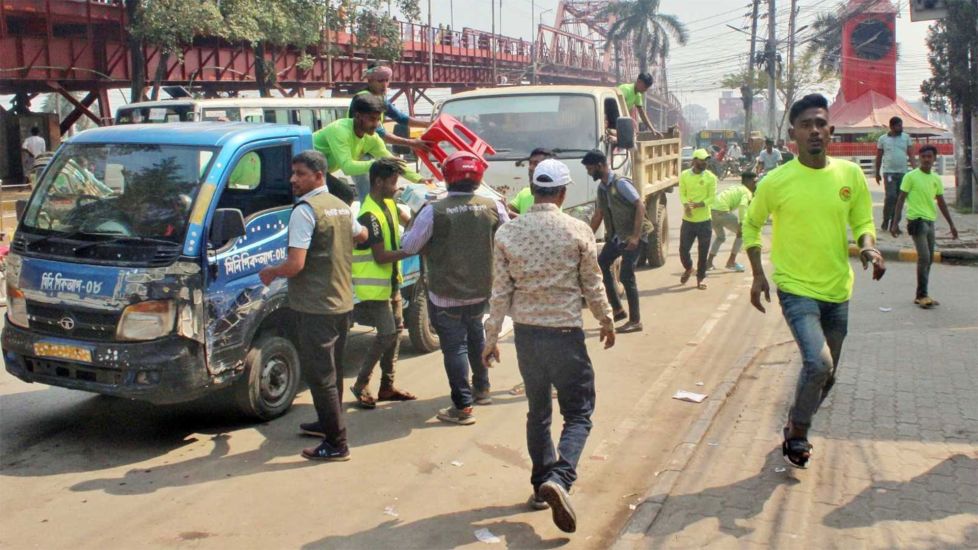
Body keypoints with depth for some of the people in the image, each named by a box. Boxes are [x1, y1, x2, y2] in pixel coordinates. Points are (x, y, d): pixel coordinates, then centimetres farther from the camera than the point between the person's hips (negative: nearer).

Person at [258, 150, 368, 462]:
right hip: (343, 303, 9)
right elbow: (361, 236, 29)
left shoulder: (304, 211, -17)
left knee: (319, 375, -2)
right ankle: (328, 424, 37)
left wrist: (270, 273, -5)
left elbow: (295, 265, -23)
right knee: (331, 371, 22)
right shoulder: (341, 207, 9)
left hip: (315, 308, -9)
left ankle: (336, 445, 0)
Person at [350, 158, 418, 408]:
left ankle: (387, 386, 21)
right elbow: (380, 256, -24)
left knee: (395, 331, 12)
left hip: (391, 281, 10)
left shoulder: (389, 204, 7)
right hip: (374, 285, -10)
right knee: (387, 333, -14)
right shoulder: (370, 215, -22)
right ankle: (361, 384, 0)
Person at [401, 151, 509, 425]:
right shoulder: (493, 207, -8)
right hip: (481, 291, 5)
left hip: (446, 295, -4)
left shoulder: (433, 212, -18)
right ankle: (481, 389, 40)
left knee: (454, 345, 4)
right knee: (476, 336, 25)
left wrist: (410, 225, 11)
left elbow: (409, 246, -8)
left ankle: (463, 407, 4)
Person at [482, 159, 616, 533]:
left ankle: (541, 484, 26)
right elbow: (593, 286, -1)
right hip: (565, 334, -3)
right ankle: (559, 478, -18)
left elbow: (500, 293, -1)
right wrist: (607, 323, 15)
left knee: (538, 411, 19)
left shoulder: (507, 233, -2)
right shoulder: (578, 231, -9)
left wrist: (491, 340, 6)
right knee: (578, 415, 5)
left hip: (526, 333, 4)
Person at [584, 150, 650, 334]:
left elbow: (640, 206, -21)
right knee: (601, 265, 8)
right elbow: (598, 215, 17)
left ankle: (635, 321, 2)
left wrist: (636, 236, -26)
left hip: (632, 236, -9)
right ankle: (618, 309, 18)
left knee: (626, 276, -9)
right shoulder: (601, 187, 8)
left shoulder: (621, 183, -17)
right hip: (616, 235, 9)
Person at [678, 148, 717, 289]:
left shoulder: (710, 177, -3)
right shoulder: (684, 175, 0)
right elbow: (682, 193, 1)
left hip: (704, 220, -1)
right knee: (683, 249, 4)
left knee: (703, 251, 3)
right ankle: (688, 268, 34)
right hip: (688, 220, 1)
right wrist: (685, 205, -20)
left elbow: (712, 197, -6)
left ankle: (701, 277, 20)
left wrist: (699, 204, -22)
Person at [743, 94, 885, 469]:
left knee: (826, 374, 15)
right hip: (796, 289, -4)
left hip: (838, 290, 4)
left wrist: (869, 247, -12)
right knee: (818, 363, -22)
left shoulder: (850, 175, -1)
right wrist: (758, 274, -4)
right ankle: (797, 434, 2)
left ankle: (796, 426, 41)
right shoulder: (777, 181, -10)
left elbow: (862, 222, 10)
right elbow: (751, 225, 4)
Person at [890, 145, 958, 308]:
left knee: (929, 260, 8)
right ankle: (922, 295, -8)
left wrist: (951, 224, 20)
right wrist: (895, 222, -12)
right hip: (916, 220, -7)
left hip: (930, 221, 7)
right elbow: (901, 199, -6)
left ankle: (921, 295, 16)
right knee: (924, 258, -14)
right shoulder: (911, 176, -6)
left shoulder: (936, 179, 12)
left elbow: (941, 202, 19)